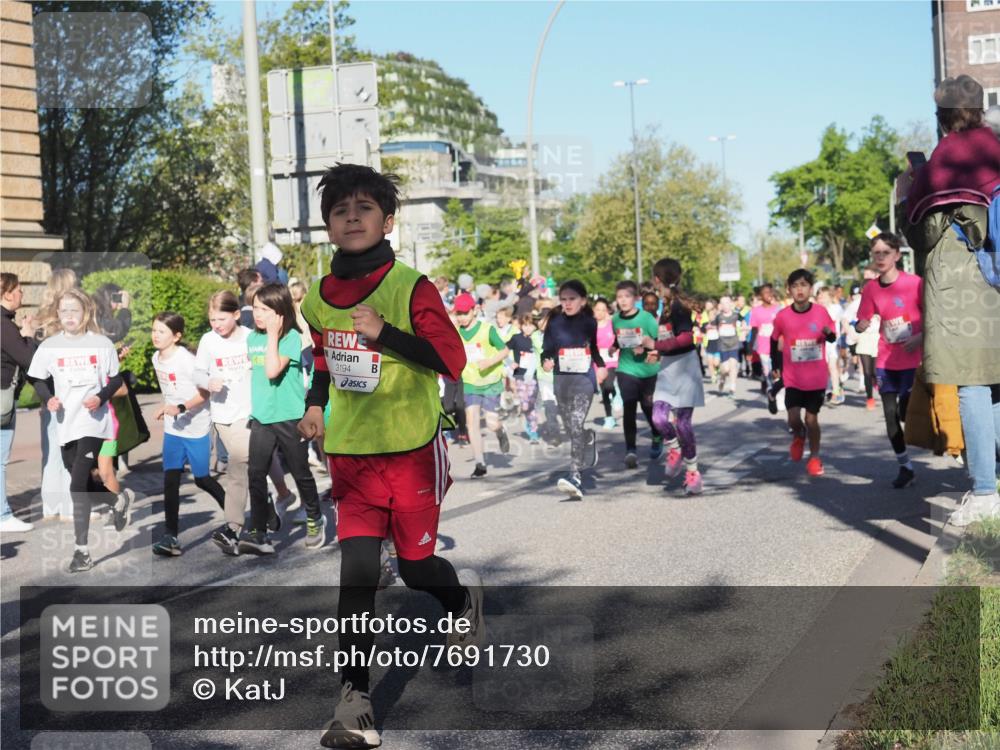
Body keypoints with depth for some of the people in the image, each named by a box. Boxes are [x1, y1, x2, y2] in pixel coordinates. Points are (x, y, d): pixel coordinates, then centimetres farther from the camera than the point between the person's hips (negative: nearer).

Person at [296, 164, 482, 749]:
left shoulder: (411, 288, -12)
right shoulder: (318, 297, 5)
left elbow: (453, 360, -18)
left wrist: (383, 333, -27)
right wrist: (316, 405, 8)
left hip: (412, 449, -3)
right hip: (350, 453, 4)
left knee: (415, 565, 6)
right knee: (357, 569, -4)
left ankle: (465, 597, 42)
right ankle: (355, 700, 3)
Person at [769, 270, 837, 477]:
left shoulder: (821, 312, -6)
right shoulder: (782, 316, -7)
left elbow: (832, 337, 6)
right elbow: (774, 340, 10)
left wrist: (829, 333, -17)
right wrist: (775, 366, 9)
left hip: (817, 378, 0)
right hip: (792, 378, 0)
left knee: (811, 419, 5)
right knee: (793, 419, -9)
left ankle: (814, 457, 24)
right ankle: (798, 436, 27)